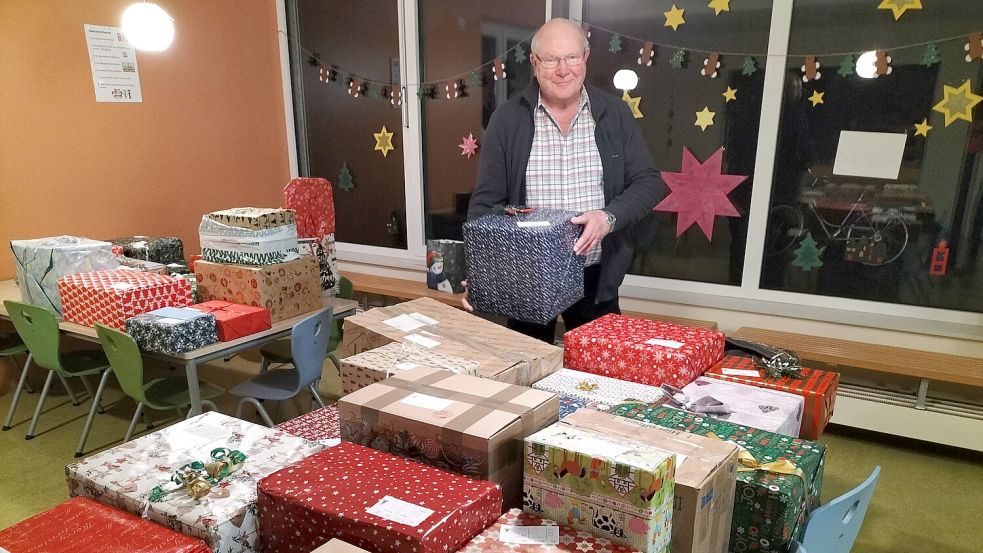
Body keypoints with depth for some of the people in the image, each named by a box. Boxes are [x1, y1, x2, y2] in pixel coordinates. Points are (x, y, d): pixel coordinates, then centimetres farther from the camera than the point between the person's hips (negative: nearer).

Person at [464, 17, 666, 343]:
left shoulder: (615, 114, 0)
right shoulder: (507, 120, -3)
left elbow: (649, 182, -1)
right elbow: (486, 201, -4)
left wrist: (610, 217, -21)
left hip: (596, 277, 1)